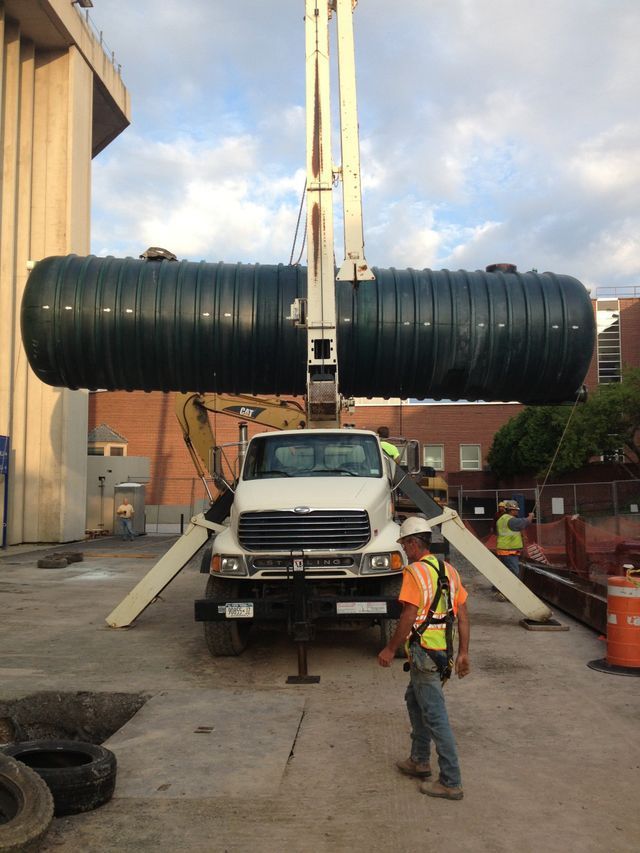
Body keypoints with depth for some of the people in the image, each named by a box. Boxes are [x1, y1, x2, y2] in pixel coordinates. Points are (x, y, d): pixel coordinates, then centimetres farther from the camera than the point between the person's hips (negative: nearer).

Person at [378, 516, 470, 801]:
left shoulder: (415, 572, -16)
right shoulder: (449, 570, 9)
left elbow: (409, 617, -19)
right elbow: (463, 615, 10)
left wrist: (390, 649, -9)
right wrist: (463, 653, 14)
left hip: (424, 653, -9)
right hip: (444, 650, 9)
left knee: (435, 717, -1)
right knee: (414, 700, 25)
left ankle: (451, 783, 6)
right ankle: (419, 760, 35)